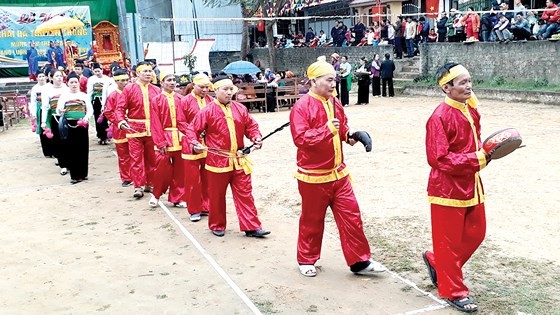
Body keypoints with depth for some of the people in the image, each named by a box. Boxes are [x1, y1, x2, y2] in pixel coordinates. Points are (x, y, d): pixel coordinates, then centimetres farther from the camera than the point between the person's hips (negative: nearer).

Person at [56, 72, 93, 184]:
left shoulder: (84, 95, 10)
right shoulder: (64, 95, 8)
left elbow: (90, 110, 6)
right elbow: (58, 109, 0)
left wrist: (87, 117, -14)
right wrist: (60, 110, -24)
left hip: (82, 125, 1)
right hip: (69, 125, -1)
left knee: (83, 149, 1)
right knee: (71, 150, -1)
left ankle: (82, 173, 13)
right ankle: (74, 175, 4)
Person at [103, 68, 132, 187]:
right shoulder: (113, 95, -3)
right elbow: (108, 112, -3)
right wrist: (119, 122, -9)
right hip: (120, 130, -2)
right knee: (123, 156, 6)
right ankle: (126, 178, 16)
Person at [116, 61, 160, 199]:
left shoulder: (156, 90, 8)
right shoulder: (129, 89, -1)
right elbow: (120, 108, -4)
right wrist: (121, 121, -20)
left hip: (153, 129, 3)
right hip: (135, 128, -3)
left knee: (152, 158, 9)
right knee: (136, 158, -1)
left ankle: (150, 184, 21)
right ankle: (138, 186, 4)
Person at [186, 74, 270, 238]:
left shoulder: (240, 109, 5)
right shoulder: (207, 111, -7)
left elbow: (251, 126, 12)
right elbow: (193, 130, -4)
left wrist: (256, 138, -7)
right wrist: (195, 144, -20)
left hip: (239, 160, 3)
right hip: (217, 160, -3)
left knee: (245, 193, 5)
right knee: (217, 195, 9)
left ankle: (251, 227, 11)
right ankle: (217, 226, 27)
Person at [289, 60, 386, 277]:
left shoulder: (335, 103, 8)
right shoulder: (301, 107, -14)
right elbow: (300, 138, -23)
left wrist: (348, 135, 0)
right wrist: (326, 129, -33)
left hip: (338, 173, 6)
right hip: (313, 176, -6)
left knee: (351, 216, 5)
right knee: (312, 220, 8)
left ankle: (359, 262, 16)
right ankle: (306, 260, 28)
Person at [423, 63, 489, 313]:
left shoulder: (472, 110, 6)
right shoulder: (440, 117, -19)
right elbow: (438, 158, -23)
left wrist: (484, 153, 2)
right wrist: (476, 159, -24)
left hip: (471, 185, 8)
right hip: (447, 188, -8)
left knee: (476, 233, 17)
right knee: (449, 241, 5)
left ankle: (436, 260, 38)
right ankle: (453, 291, 21)